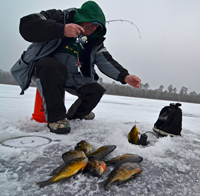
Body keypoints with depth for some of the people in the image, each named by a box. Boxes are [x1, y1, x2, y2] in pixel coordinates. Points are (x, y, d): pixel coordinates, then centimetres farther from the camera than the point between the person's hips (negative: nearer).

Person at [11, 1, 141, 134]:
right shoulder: (59, 17, -12)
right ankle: (56, 118, -23)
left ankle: (74, 115, 21)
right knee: (53, 67, -38)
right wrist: (61, 30, -40)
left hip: (71, 78, 5)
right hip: (43, 67, -4)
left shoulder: (95, 40, 2)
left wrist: (124, 76, -25)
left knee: (96, 91, -10)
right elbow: (26, 25, -26)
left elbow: (106, 61, -7)